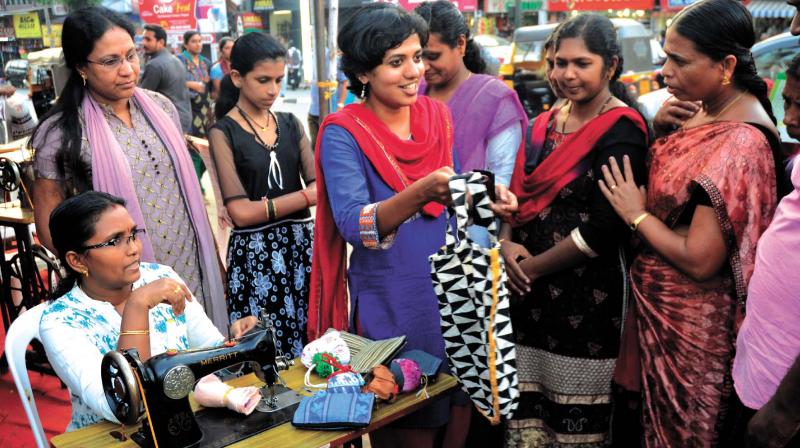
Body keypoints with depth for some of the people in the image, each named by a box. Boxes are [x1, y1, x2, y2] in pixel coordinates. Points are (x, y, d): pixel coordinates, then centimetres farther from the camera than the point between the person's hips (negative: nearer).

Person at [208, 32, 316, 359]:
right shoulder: (224, 133, -4)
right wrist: (307, 196, -13)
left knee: (310, 347, 8)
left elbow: (320, 184, -1)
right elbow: (241, 211, -13)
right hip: (255, 254, -4)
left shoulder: (290, 124, 9)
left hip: (303, 245, 4)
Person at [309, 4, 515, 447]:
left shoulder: (437, 116, 3)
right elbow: (354, 225, -24)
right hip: (391, 307, -4)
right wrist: (421, 192, -39)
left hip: (452, 294, 5)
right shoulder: (343, 134, -12)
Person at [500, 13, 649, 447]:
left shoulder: (621, 129, -10)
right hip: (531, 294, 6)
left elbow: (603, 228, -17)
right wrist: (506, 245, -7)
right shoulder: (546, 123, 11)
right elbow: (519, 196, 13)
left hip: (586, 297, -6)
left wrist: (532, 266, -11)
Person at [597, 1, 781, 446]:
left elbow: (700, 260, -26)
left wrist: (637, 214, -15)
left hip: (691, 324, -8)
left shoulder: (738, 144, -28)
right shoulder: (711, 109, 1)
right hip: (663, 305, 8)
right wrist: (659, 129, -2)